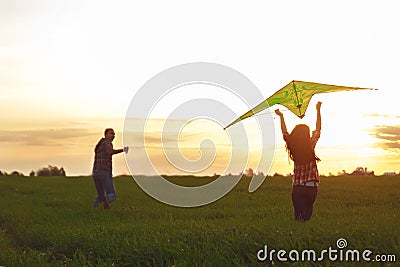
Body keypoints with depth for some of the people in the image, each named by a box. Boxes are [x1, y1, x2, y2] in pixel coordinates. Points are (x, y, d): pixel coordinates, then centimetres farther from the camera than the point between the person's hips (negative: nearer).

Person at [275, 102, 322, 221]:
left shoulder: (292, 146, -1)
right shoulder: (310, 145, -7)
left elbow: (284, 132, 15)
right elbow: (318, 129, 4)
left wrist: (281, 116, 26)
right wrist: (318, 110, 12)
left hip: (297, 187, 2)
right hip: (311, 186, -2)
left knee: (298, 215, 3)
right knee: (307, 214, 5)